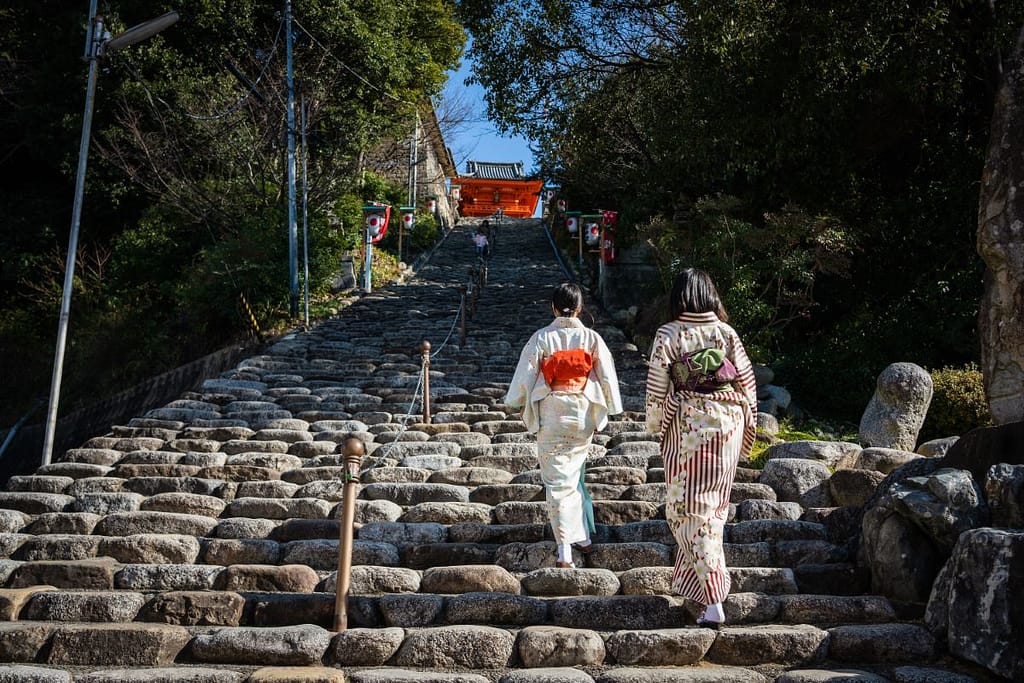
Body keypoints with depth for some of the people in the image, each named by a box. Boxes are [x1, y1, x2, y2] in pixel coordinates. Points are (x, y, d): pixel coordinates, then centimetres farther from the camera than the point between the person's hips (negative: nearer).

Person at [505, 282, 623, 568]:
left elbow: (525, 375, -2)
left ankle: (565, 551, -2)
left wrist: (517, 403, 16)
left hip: (552, 416, -2)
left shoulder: (541, 338, -7)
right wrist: (609, 411, 16)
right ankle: (583, 536, 26)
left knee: (557, 480, 1)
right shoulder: (592, 338, -2)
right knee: (575, 475, 21)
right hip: (584, 415, 2)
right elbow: (607, 376, 2)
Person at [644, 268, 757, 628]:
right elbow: (747, 381, 4)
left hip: (688, 427, -4)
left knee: (690, 510, 0)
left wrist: (654, 425, 9)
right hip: (728, 425, 4)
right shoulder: (727, 332, 1)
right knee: (714, 507, 19)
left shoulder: (669, 334, -8)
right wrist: (746, 428, 16)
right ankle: (698, 573, 35)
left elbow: (656, 386, -6)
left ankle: (714, 601, -6)